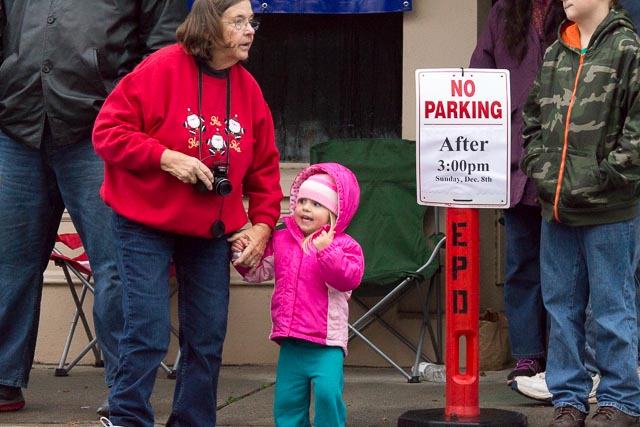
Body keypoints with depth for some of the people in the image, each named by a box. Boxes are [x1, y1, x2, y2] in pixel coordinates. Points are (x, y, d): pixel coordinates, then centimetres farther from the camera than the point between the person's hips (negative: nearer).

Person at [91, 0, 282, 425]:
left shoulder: (248, 88, 3)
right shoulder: (160, 70, -14)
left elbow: (264, 167, 10)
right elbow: (109, 131, -13)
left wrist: (262, 223, -1)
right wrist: (167, 158, -22)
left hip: (212, 231, 5)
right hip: (146, 226, -5)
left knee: (208, 337, 7)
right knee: (149, 334, -9)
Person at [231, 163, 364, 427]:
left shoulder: (344, 246, -5)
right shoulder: (281, 240, 10)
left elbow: (349, 278, -21)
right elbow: (259, 271, 19)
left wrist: (325, 251, -28)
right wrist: (243, 255, 1)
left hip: (326, 344, -5)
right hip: (290, 341, 5)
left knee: (328, 391, -21)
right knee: (287, 398, 7)